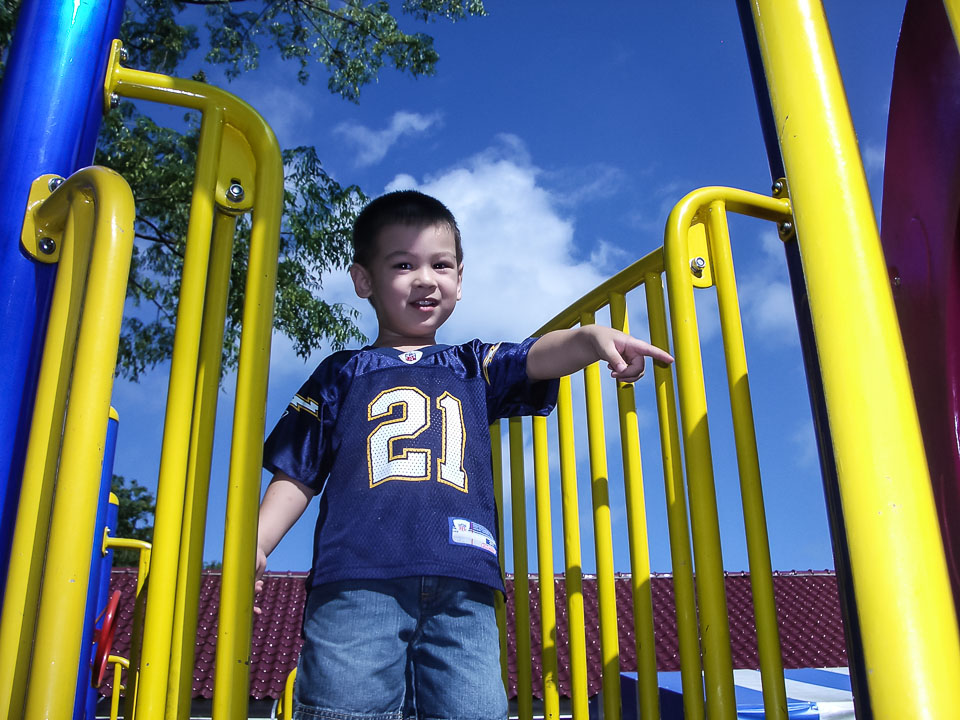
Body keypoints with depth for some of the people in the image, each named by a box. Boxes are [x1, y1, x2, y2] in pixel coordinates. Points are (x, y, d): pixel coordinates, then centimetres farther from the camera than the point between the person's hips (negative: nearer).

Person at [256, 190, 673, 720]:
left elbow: (539, 356, 3)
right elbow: (298, 474, 16)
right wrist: (254, 542, 1)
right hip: (357, 581, -1)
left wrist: (591, 338, -19)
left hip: (460, 587, 1)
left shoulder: (474, 367, 23)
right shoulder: (342, 374, 20)